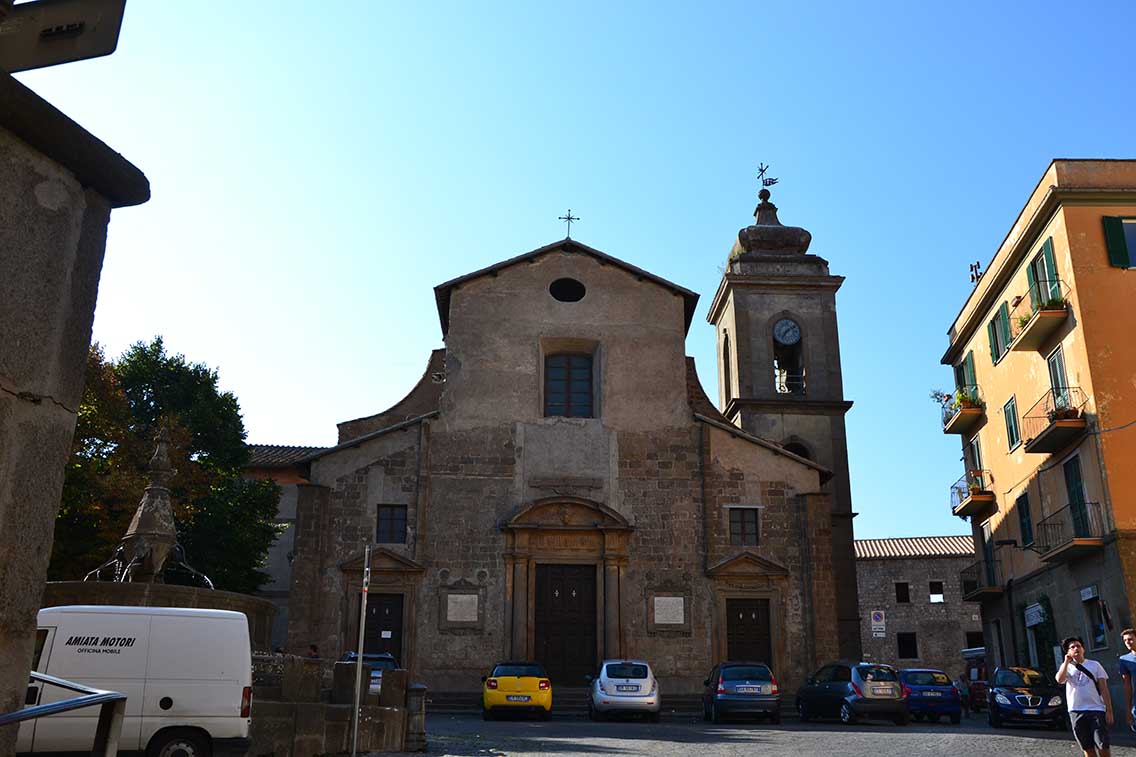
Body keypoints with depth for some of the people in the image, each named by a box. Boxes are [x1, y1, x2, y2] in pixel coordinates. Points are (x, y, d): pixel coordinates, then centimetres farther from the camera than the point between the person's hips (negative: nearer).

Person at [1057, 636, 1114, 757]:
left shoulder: (1095, 665, 7)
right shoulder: (1066, 667, 8)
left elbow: (1103, 688, 4)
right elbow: (1060, 679, -15)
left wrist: (1109, 710, -4)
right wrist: (1066, 661, -9)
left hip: (1097, 710, -1)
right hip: (1076, 712, 1)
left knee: (1102, 746, -6)